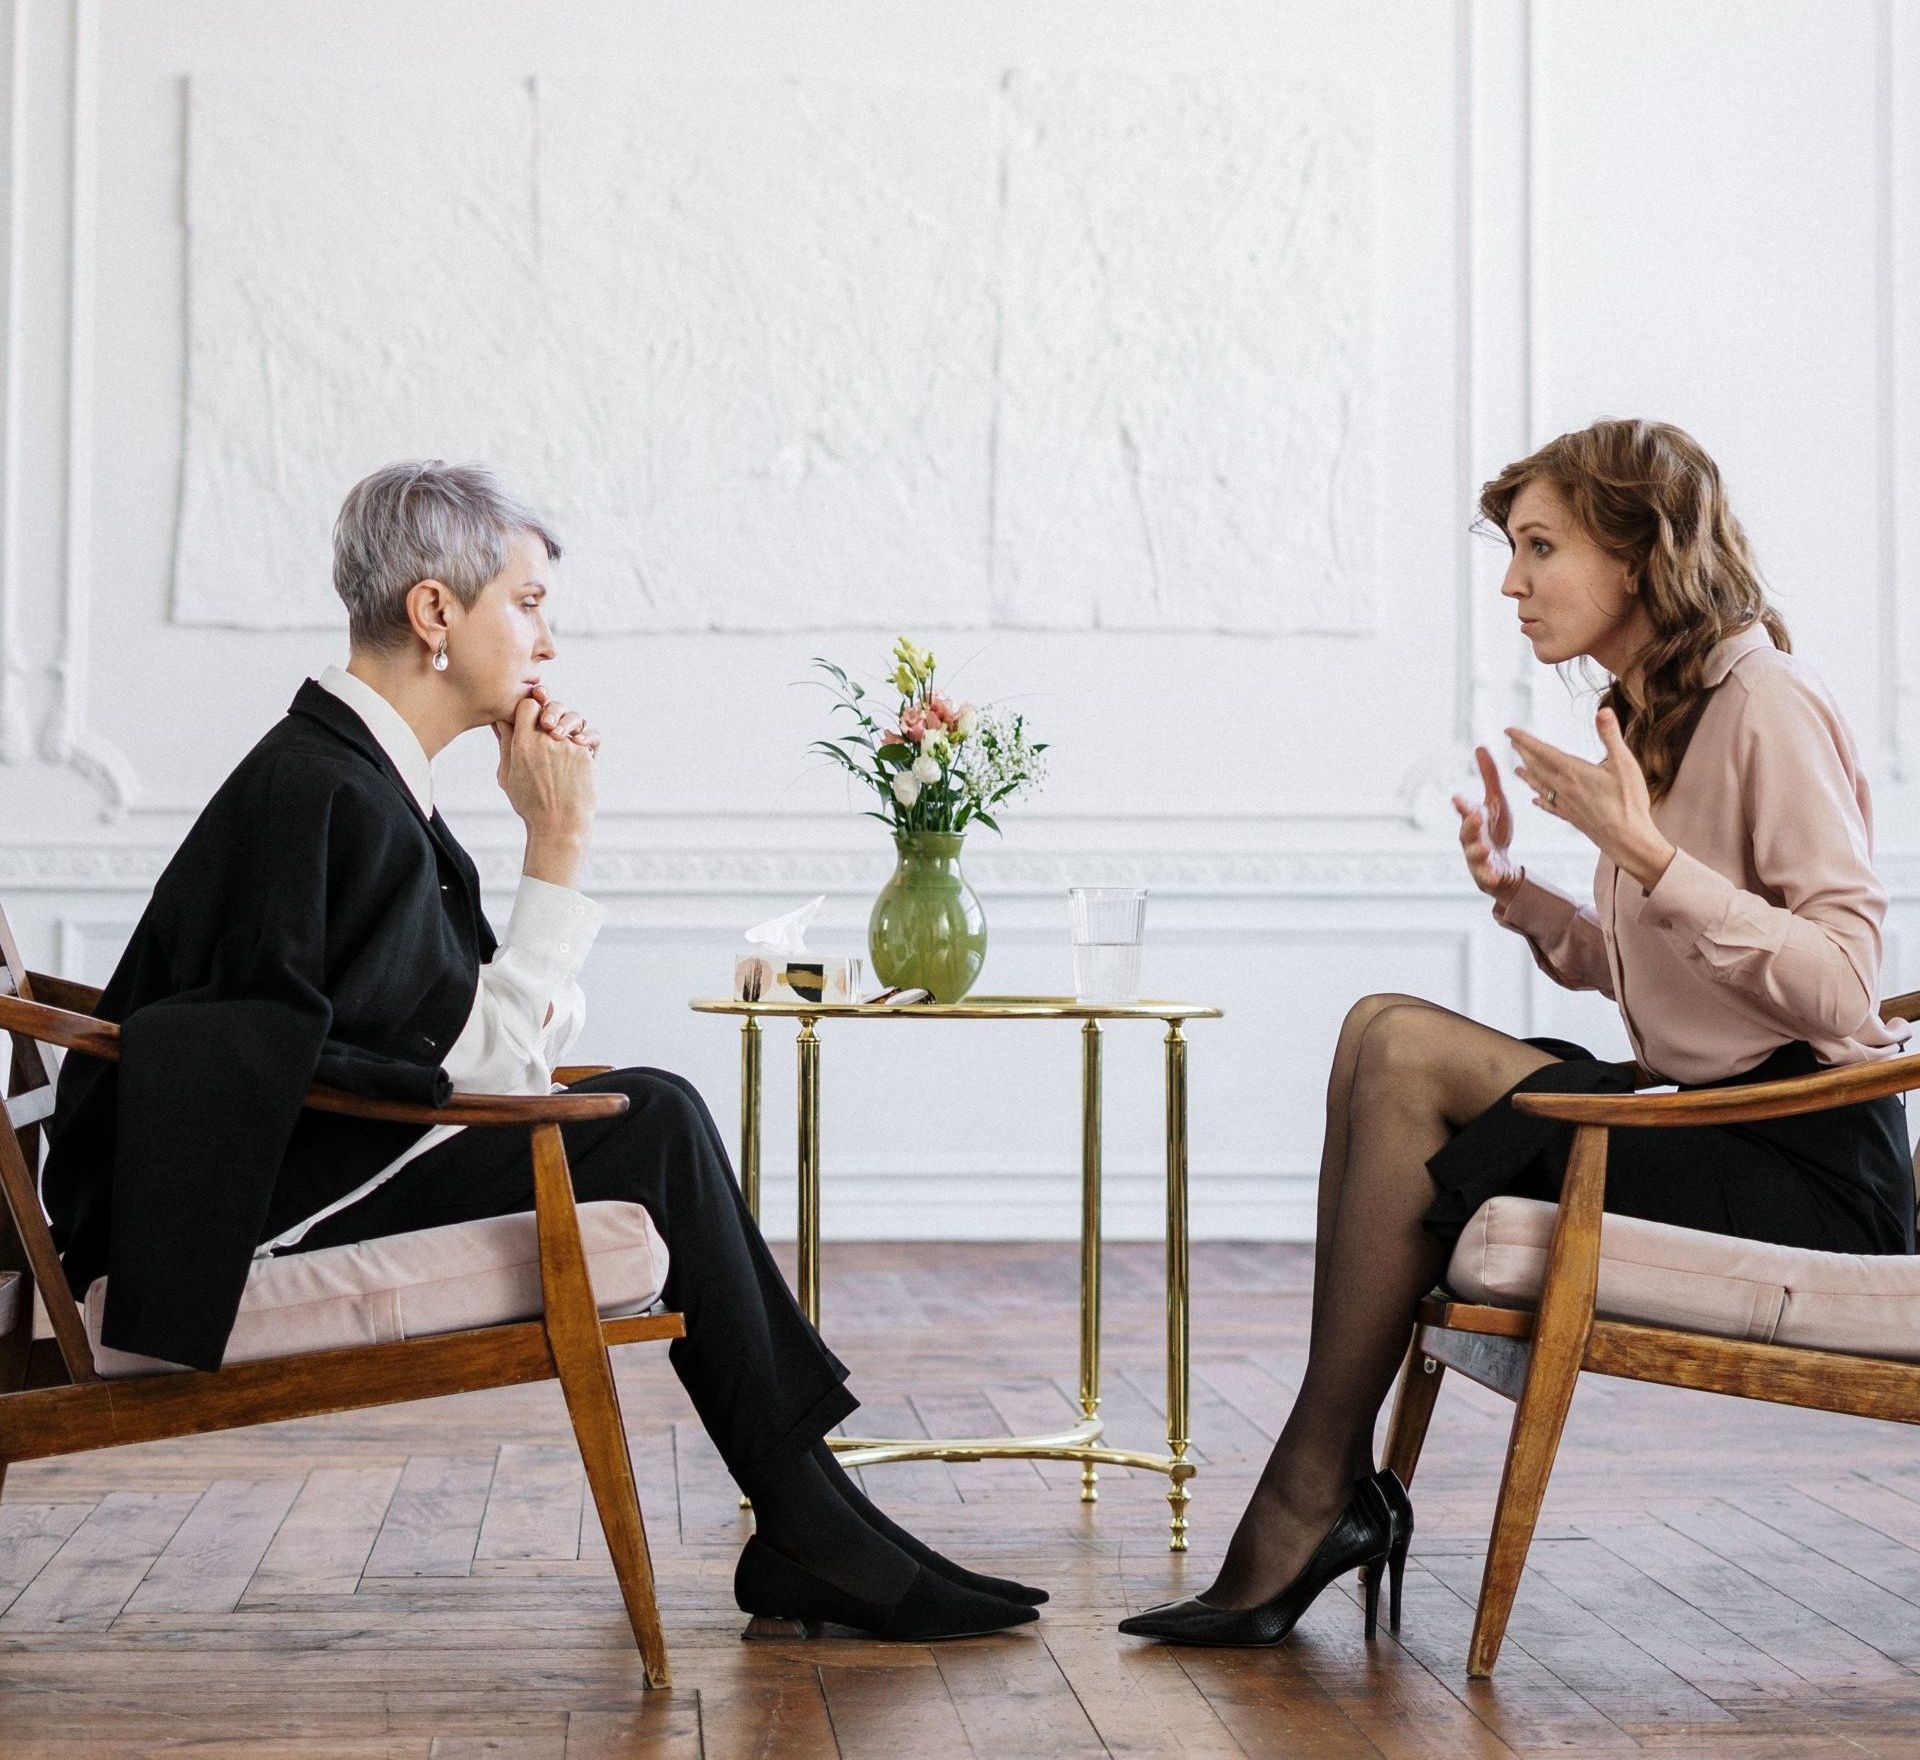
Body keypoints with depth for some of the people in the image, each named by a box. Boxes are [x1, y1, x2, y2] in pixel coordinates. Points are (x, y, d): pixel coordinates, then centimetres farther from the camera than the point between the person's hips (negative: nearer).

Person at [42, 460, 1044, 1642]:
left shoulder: (347, 772, 13)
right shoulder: (331, 792, -19)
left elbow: (493, 1039, 11)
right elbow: (490, 1066, -19)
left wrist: (552, 830, 3)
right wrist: (560, 843, -13)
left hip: (291, 1166, 10)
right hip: (262, 1204, -10)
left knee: (656, 1111, 3)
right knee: (655, 1125, -12)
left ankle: (812, 1534, 2)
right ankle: (810, 1532, -2)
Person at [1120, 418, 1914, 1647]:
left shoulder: (1767, 705, -12)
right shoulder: (1651, 714, 15)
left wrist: (1647, 854, -24)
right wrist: (1519, 892, 2)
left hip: (1807, 1174, -8)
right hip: (1704, 1126, 8)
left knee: (1409, 1056, -18)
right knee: (1387, 1031, -8)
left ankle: (1314, 1493, -9)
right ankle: (1333, 1485, -12)